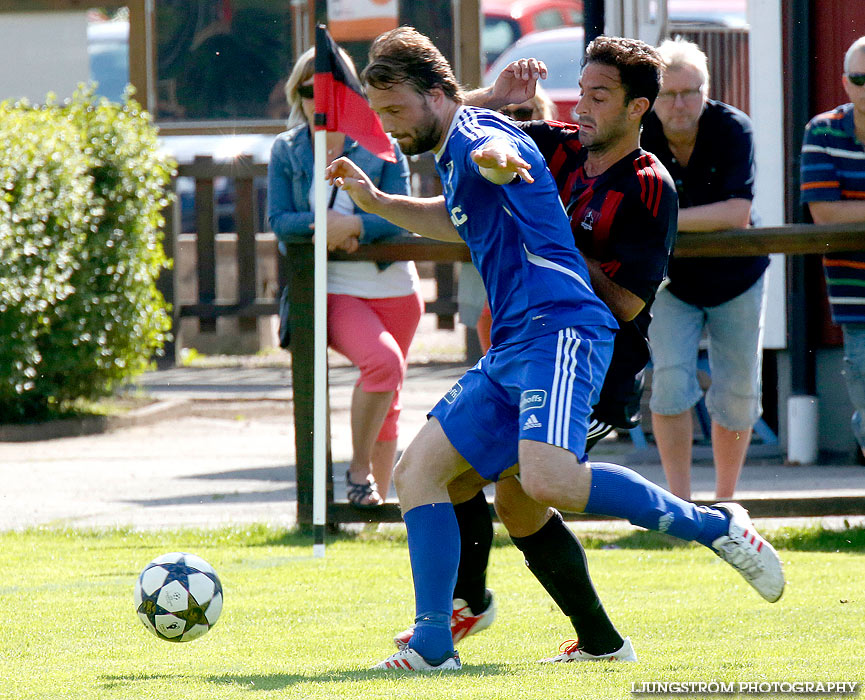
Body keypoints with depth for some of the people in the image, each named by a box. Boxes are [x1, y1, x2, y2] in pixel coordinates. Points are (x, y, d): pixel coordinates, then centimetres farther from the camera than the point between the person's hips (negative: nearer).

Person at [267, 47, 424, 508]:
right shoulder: (286, 151, 3)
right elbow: (279, 220, -2)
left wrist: (354, 226, -24)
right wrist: (323, 223, -22)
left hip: (391, 286, 2)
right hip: (329, 289, -2)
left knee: (388, 400, 9)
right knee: (383, 361, -28)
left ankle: (379, 495, 23)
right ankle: (359, 468, -11)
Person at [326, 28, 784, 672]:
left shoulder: (473, 131, -7)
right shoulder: (451, 153, 23)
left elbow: (496, 148, -35)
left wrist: (495, 161, -60)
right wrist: (375, 201, 35)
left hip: (559, 329, -10)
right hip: (511, 350, 10)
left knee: (549, 480, -30)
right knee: (417, 473, 2)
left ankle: (715, 527, -15)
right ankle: (433, 645, 2)